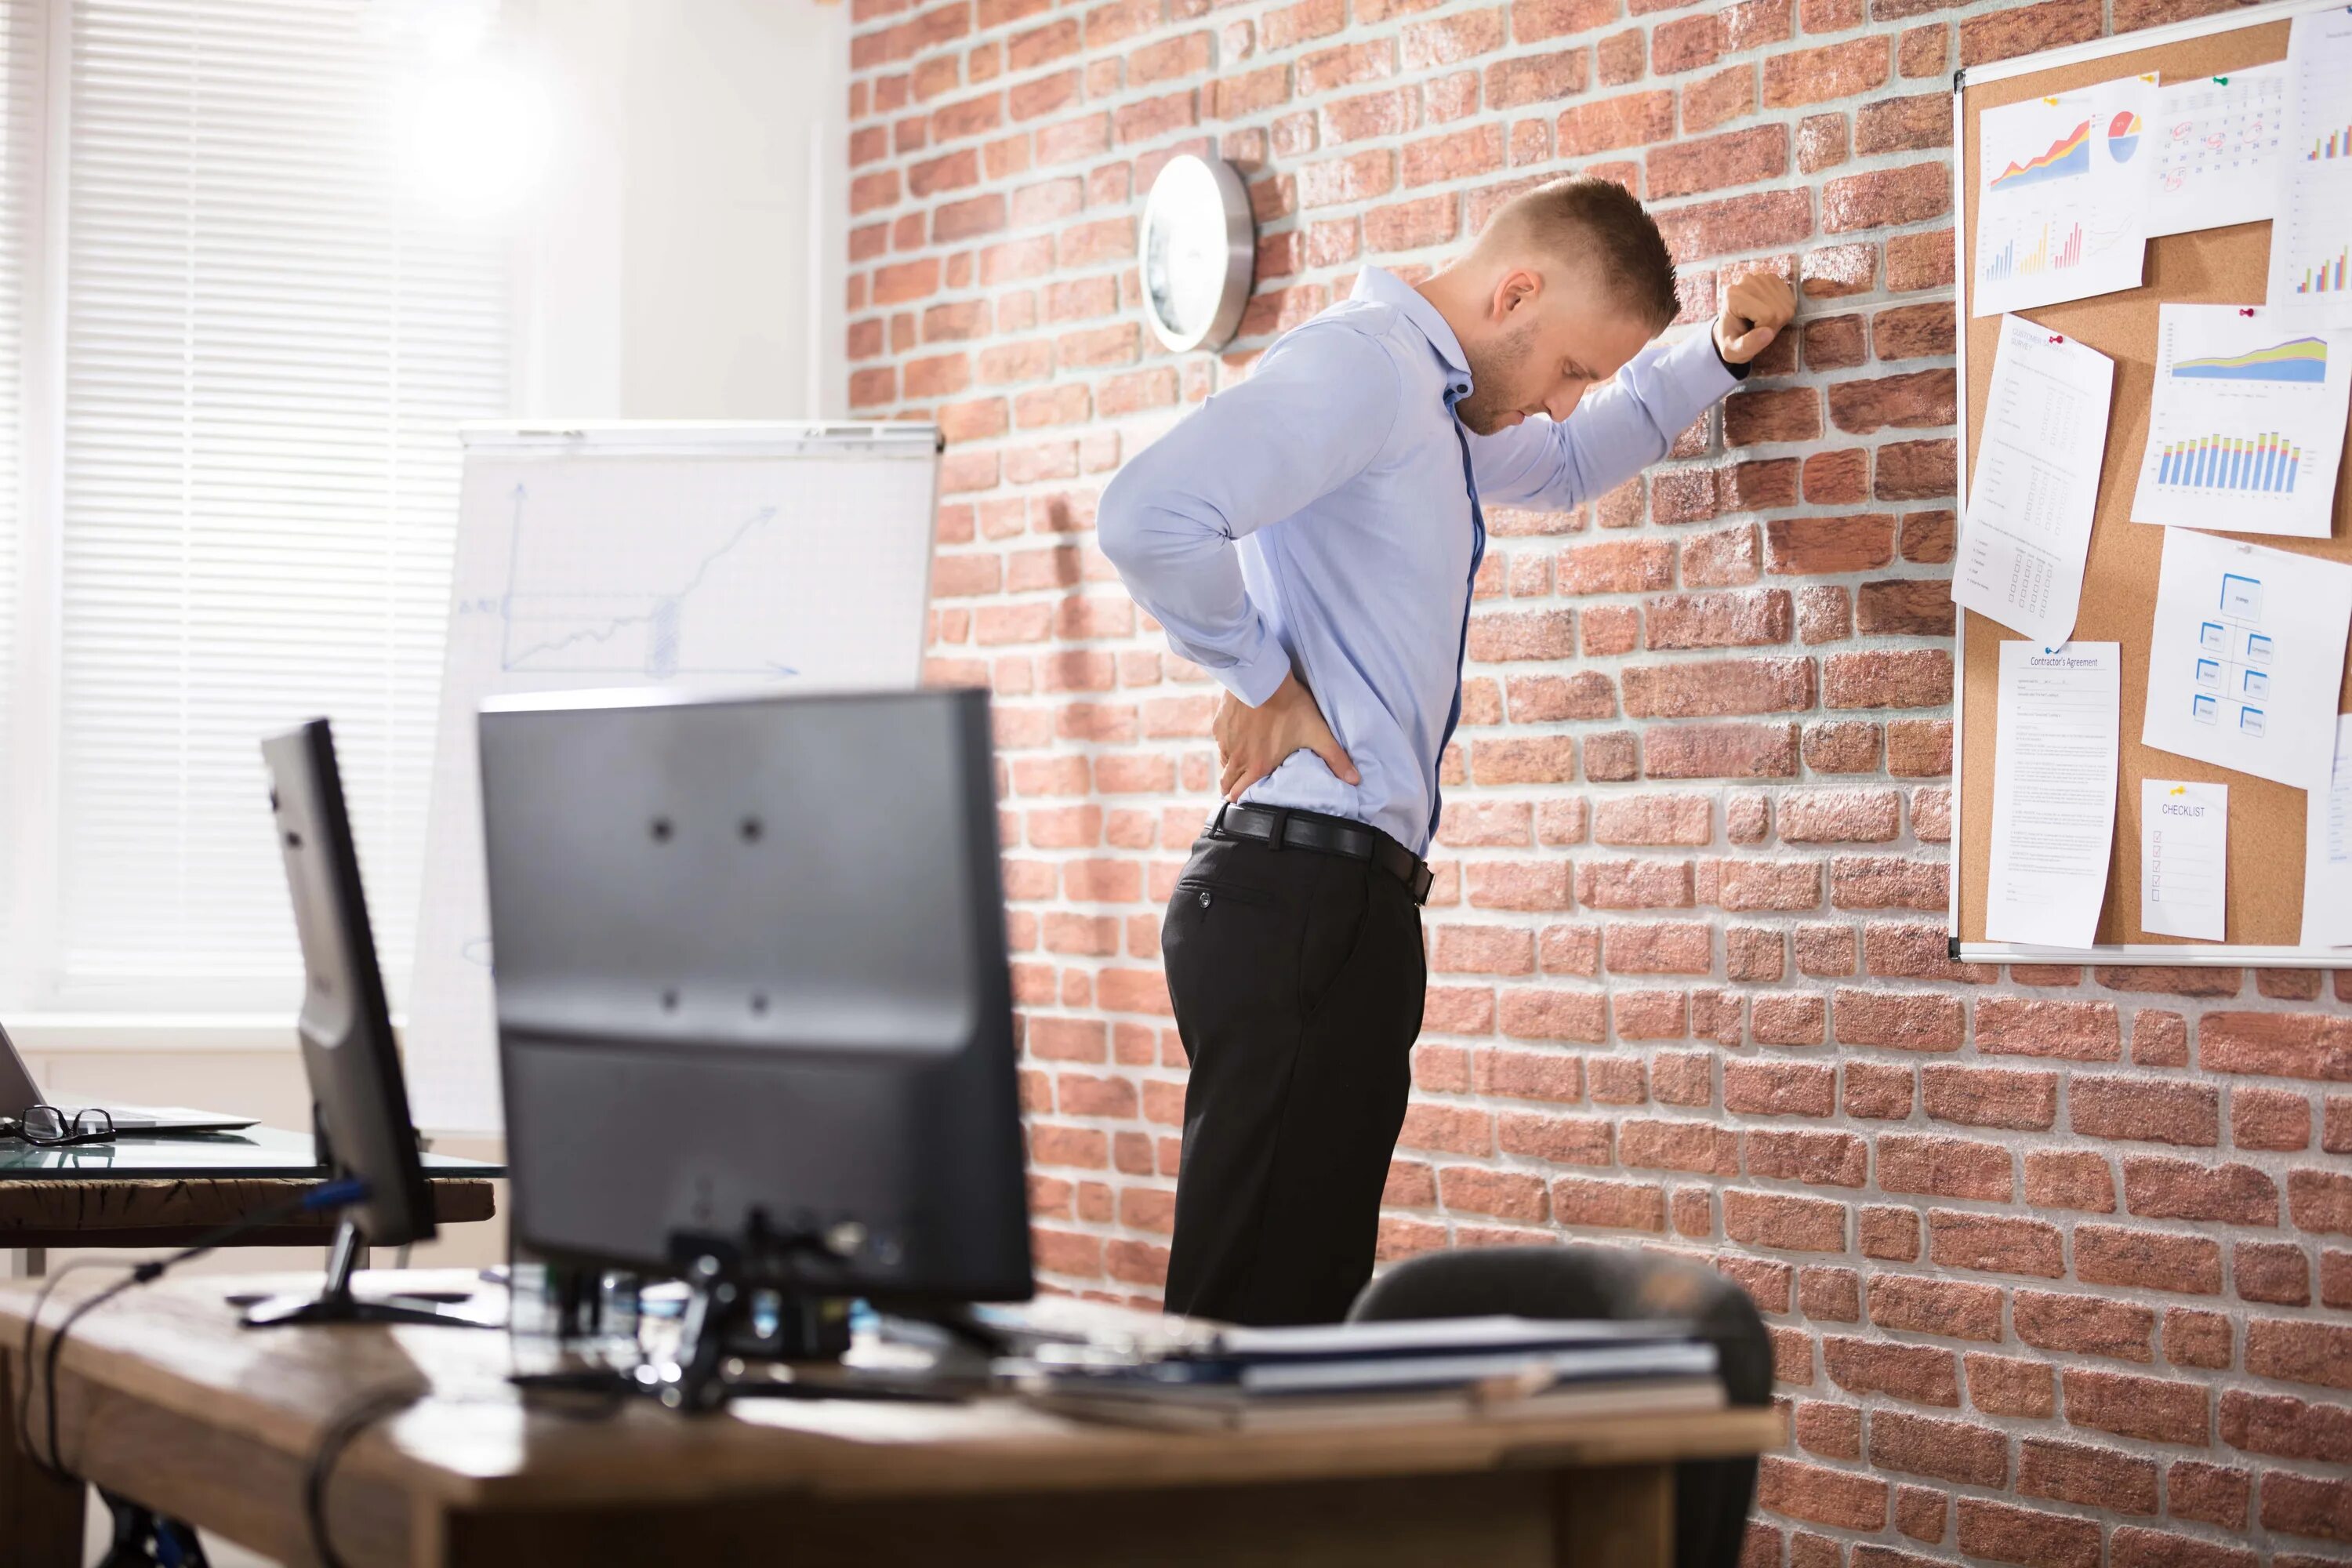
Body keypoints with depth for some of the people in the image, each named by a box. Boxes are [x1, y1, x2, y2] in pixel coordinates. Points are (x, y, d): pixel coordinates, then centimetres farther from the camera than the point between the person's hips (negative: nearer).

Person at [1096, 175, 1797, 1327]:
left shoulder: (1439, 405, 22)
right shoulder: (1358, 365, -10)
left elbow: (1563, 465, 45)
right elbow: (1149, 517, -25)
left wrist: (1717, 359, 33)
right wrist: (1259, 680, -12)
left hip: (1364, 900, 10)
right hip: (1298, 887, -10)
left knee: (1321, 1296, 9)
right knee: (1251, 1305, -12)